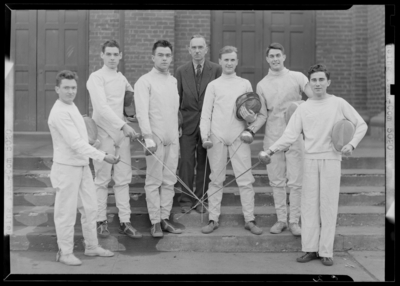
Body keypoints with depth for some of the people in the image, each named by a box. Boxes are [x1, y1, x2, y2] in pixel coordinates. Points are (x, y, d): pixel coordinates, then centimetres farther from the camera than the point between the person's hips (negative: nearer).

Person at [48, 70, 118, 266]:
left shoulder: (71, 106, 10)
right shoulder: (59, 112, -19)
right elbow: (76, 143, -25)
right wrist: (102, 156, -28)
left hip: (82, 165, 9)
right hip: (67, 167, -9)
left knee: (89, 208, 14)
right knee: (66, 212, 2)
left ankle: (92, 247, 27)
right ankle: (65, 253, 16)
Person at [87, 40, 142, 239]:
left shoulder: (122, 78, 14)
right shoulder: (96, 77, -6)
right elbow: (102, 107, -17)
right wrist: (124, 126, -25)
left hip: (122, 133, 6)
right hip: (104, 133, -5)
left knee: (123, 179, 4)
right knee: (102, 180, 1)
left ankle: (124, 222, 10)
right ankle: (101, 221, 13)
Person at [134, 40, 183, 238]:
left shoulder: (174, 81, 16)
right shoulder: (145, 81, -3)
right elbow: (142, 111, -11)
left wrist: (178, 133, 13)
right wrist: (148, 136, -20)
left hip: (173, 139, 6)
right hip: (155, 139, -5)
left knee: (169, 181, 7)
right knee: (154, 181, -2)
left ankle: (165, 218, 15)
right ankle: (155, 222, 6)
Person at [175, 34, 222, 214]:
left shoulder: (216, 70, 1)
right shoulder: (181, 71, 5)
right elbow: (176, 98, 7)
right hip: (187, 123, 1)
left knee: (204, 163, 6)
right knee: (186, 162, 1)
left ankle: (201, 199, 19)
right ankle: (186, 200, 13)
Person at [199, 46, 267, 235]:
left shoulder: (245, 84, 12)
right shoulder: (213, 85, 9)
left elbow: (255, 112, 13)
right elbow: (206, 114, 6)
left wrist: (251, 118, -9)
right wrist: (205, 135, -7)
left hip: (239, 137, 0)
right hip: (217, 137, 0)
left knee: (245, 179, -1)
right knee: (216, 180, 5)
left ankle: (249, 220, 7)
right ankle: (213, 219, 13)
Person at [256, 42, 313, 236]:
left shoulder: (297, 77, 3)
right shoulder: (262, 85, 10)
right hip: (272, 136, 2)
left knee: (295, 181, -1)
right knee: (276, 181, 7)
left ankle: (294, 221, 10)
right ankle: (281, 219, 19)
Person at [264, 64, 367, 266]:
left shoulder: (339, 104, 3)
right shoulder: (303, 108, 7)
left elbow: (361, 124, 8)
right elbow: (290, 135, 2)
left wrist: (352, 144, -8)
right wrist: (271, 150, -11)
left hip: (331, 160, -2)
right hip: (310, 160, 2)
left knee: (328, 205, 0)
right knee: (309, 204, 3)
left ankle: (326, 251, 7)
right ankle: (310, 249, 11)